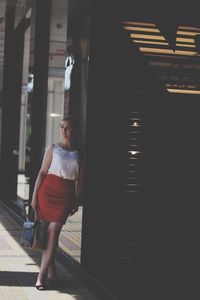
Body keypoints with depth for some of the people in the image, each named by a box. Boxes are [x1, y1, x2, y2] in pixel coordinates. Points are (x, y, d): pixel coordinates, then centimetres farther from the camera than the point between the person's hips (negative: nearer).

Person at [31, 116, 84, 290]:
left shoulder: (79, 154, 8)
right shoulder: (53, 149, 4)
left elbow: (79, 180, 11)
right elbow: (42, 173, 2)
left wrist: (77, 201, 9)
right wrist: (35, 196, -3)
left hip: (66, 195, 0)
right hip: (48, 191, 0)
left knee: (53, 232, -7)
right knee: (47, 232, 5)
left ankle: (42, 275, -6)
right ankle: (51, 269, 22)